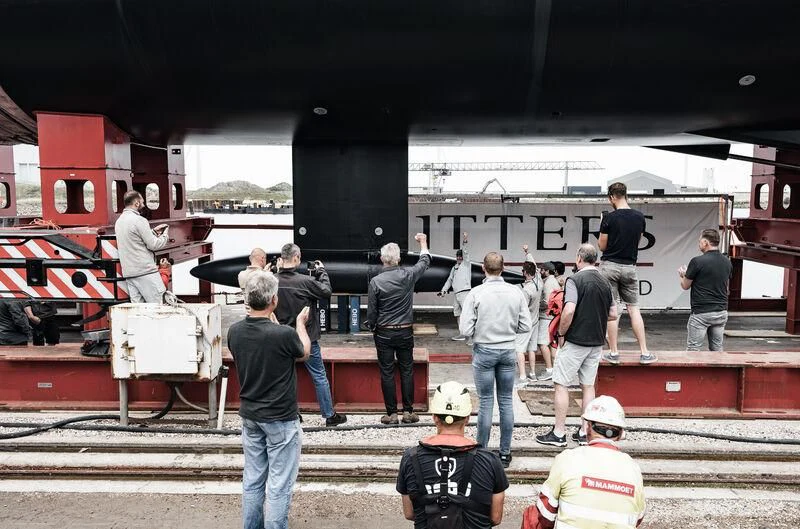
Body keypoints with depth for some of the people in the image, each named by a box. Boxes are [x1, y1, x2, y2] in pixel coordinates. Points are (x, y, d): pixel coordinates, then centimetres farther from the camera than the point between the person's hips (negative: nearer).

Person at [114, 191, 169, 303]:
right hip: (145, 271, -8)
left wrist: (153, 231, 19)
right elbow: (154, 245, -11)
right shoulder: (139, 220, -12)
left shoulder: (119, 221, 15)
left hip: (128, 272, 9)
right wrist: (165, 234, 5)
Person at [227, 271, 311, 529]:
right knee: (279, 486, 5)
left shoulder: (234, 332, -8)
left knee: (252, 481, 17)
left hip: (249, 416, 6)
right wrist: (301, 323, 16)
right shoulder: (285, 334, -24)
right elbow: (304, 353, 0)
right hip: (280, 420, -6)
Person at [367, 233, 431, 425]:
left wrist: (372, 328, 13)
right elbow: (425, 262, 13)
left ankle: (392, 413, 8)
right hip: (405, 331, 2)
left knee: (387, 373, 4)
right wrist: (423, 242, 29)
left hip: (384, 333, -1)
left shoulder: (376, 281, -11)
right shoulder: (408, 275, -7)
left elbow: (371, 310, -6)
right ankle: (408, 411, 12)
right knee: (407, 371, 9)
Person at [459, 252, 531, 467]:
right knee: (506, 401, 11)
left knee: (486, 401, 7)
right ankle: (505, 453, 18)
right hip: (508, 351, 2)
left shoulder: (476, 293, -13)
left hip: (484, 351, -2)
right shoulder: (516, 292, -5)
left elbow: (465, 329, -14)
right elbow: (526, 326, -2)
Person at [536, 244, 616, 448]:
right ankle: (585, 433, 18)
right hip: (596, 342, 7)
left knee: (561, 385, 2)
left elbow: (569, 311, -24)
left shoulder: (575, 279, -14)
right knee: (588, 386, 13)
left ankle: (558, 434, 5)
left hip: (575, 341, -7)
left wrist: (561, 334, -11)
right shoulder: (605, 281, 8)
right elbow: (613, 314, 11)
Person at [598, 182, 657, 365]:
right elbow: (637, 240, 15)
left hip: (610, 266, -4)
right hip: (630, 266, 4)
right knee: (634, 309, 9)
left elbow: (602, 246, -3)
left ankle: (613, 353, 5)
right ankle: (644, 352, 7)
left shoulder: (609, 218, -10)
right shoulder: (640, 218, 3)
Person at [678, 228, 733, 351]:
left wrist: (683, 275, 19)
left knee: (693, 350, 1)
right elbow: (726, 288, 17)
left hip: (701, 313, -6)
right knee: (717, 349, 12)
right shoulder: (727, 262, 7)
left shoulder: (697, 261, -13)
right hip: (721, 312, 6)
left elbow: (685, 286, -2)